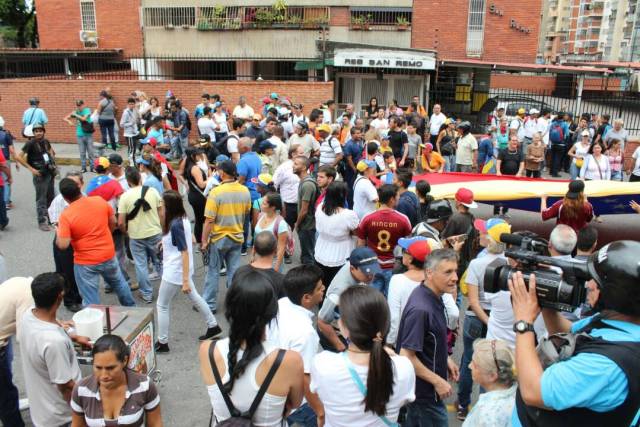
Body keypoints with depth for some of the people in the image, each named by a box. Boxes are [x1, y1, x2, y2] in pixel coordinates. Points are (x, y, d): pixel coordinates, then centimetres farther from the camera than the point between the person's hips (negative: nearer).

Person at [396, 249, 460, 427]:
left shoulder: (432, 296, -1)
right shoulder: (421, 309, -31)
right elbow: (406, 356, -28)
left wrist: (445, 359, 12)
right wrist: (437, 381, -20)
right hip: (424, 389, -8)